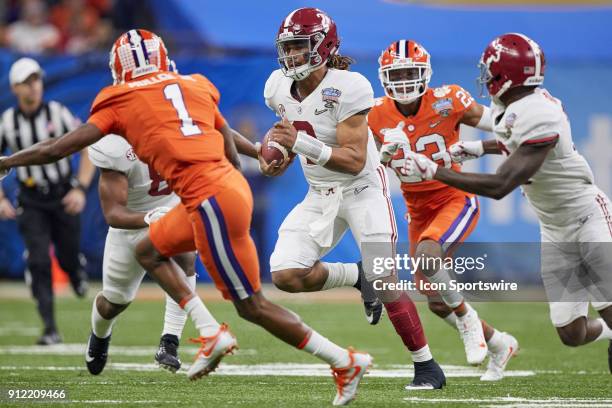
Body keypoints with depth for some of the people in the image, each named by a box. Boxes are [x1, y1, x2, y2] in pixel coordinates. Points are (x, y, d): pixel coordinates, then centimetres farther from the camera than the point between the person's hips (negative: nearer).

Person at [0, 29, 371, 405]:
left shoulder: (120, 103, 5)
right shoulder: (197, 87, 19)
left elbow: (57, 150, 7)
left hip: (210, 201, -7)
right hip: (231, 185, 7)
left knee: (252, 306, 2)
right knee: (148, 251, 24)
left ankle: (346, 362, 2)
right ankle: (211, 332, 12)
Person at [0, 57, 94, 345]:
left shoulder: (58, 114, -10)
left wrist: (81, 188, -15)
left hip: (63, 198, -1)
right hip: (31, 200, 1)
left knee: (68, 258, 7)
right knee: (39, 262, -11)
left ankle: (77, 275, 47)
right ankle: (50, 330, -8)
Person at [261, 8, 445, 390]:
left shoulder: (346, 89, -24)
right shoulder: (280, 87, -4)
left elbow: (354, 161, -27)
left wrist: (300, 142, -36)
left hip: (363, 190, -6)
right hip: (320, 196, 6)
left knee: (386, 287, -11)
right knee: (286, 275, -12)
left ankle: (428, 367, 5)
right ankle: (357, 276, 15)